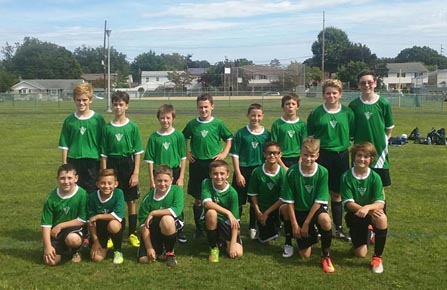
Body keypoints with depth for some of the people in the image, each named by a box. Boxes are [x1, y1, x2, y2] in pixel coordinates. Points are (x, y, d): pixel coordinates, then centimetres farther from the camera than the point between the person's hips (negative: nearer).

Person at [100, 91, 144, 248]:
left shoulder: (133, 127, -2)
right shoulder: (107, 128, 2)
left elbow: (137, 152, -2)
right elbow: (104, 154, 5)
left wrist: (136, 173, -7)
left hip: (128, 164, -1)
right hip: (112, 165, 1)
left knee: (131, 201, 5)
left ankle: (132, 234, 16)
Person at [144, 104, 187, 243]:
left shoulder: (178, 136, -1)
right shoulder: (154, 137, 0)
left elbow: (183, 158, 1)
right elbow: (150, 160, 1)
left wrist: (181, 177, -3)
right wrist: (151, 179, -2)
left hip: (174, 173, 0)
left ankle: (180, 231, 17)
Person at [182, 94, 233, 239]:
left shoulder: (218, 123, -2)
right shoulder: (192, 124, 1)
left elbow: (229, 138, 9)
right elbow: (183, 138, 17)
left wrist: (224, 153, -1)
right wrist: (187, 152, 8)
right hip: (196, 164, 1)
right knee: (197, 199, 7)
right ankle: (198, 228, 19)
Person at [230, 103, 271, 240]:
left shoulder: (266, 134, 1)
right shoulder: (241, 133, -5)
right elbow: (235, 154, -4)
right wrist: (238, 173, -9)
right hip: (243, 171, -2)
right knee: (238, 201, 3)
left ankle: (253, 227, 27)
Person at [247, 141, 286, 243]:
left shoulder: (283, 173, -17)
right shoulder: (257, 172, -13)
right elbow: (253, 194, -4)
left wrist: (267, 212, -15)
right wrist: (258, 212, -12)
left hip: (277, 208, 1)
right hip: (262, 209, -1)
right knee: (264, 238, -7)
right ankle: (259, 224, 27)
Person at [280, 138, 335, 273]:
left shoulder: (322, 172, -15)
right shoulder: (292, 172, -12)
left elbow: (319, 201, -14)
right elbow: (289, 201, -8)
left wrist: (306, 223, -15)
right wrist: (294, 224, -11)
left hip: (316, 209, -1)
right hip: (299, 211, 1)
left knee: (325, 220, -39)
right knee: (305, 255, -3)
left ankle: (325, 256, -13)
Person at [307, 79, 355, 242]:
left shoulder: (347, 112, 3)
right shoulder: (316, 113, 0)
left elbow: (353, 134, 8)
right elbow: (309, 136, 5)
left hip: (341, 156, 2)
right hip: (322, 155, -2)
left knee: (337, 193, 10)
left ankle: (339, 228, 21)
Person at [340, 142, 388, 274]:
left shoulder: (375, 177, -12)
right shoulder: (347, 177, -14)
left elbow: (380, 203, -19)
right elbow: (349, 203, -18)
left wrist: (367, 208, -40)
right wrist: (369, 211, -32)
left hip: (372, 212, 0)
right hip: (354, 215, 0)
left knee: (382, 218, -38)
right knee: (361, 254, -5)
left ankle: (377, 257, -16)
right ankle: (366, 233, 33)